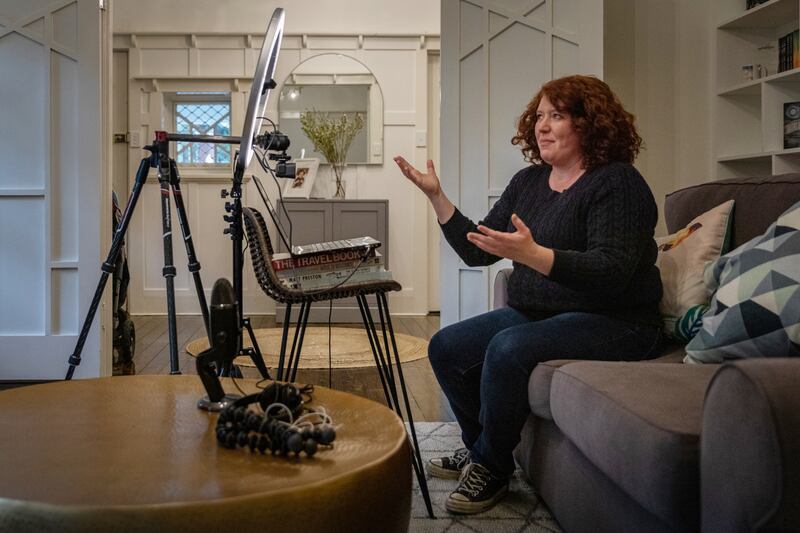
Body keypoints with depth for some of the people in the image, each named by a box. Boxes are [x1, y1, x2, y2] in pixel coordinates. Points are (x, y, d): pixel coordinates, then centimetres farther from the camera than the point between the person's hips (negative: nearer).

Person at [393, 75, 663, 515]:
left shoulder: (617, 183, -12)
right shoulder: (528, 181, 10)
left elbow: (612, 272, -26)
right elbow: (476, 251, 7)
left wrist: (533, 255, -39)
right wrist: (436, 197, -3)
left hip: (612, 324, -8)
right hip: (535, 313, 8)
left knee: (508, 349, -31)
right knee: (445, 347, -2)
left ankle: (492, 467, -8)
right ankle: (478, 447, 17)